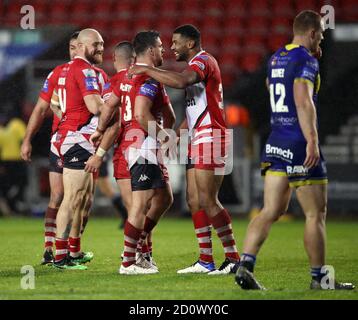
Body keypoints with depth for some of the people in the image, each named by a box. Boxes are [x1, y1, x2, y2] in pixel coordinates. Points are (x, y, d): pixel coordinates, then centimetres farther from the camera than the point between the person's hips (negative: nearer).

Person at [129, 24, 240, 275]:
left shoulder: (203, 61, -10)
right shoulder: (196, 65, 22)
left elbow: (181, 81, -32)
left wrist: (147, 70, -24)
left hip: (210, 137, -10)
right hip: (198, 140, 10)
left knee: (208, 201, -12)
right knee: (194, 200, 7)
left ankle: (233, 257, -9)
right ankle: (206, 261, 8)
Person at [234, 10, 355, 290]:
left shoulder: (276, 58, 14)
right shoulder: (306, 59, -12)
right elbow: (303, 101, -24)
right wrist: (312, 141, -29)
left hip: (276, 142, 8)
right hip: (299, 146, -8)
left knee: (271, 211, 5)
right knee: (316, 213, 2)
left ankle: (245, 264, -10)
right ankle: (319, 278, 8)